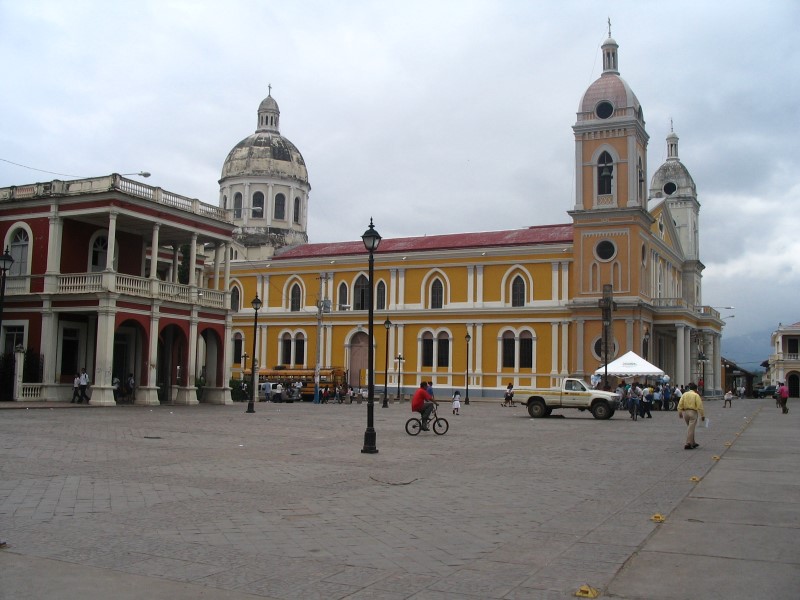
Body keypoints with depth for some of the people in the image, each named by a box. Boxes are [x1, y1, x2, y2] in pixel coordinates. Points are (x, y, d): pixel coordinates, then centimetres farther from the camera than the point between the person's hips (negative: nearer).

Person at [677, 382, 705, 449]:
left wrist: (680, 413, 7)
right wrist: (702, 415, -6)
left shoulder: (684, 394, 8)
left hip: (685, 412, 5)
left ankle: (693, 443, 25)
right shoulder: (696, 395, -5)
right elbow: (699, 406, -10)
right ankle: (688, 444, -9)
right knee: (691, 429, -4)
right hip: (693, 412, -5)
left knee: (690, 428, 18)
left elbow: (680, 404, 3)